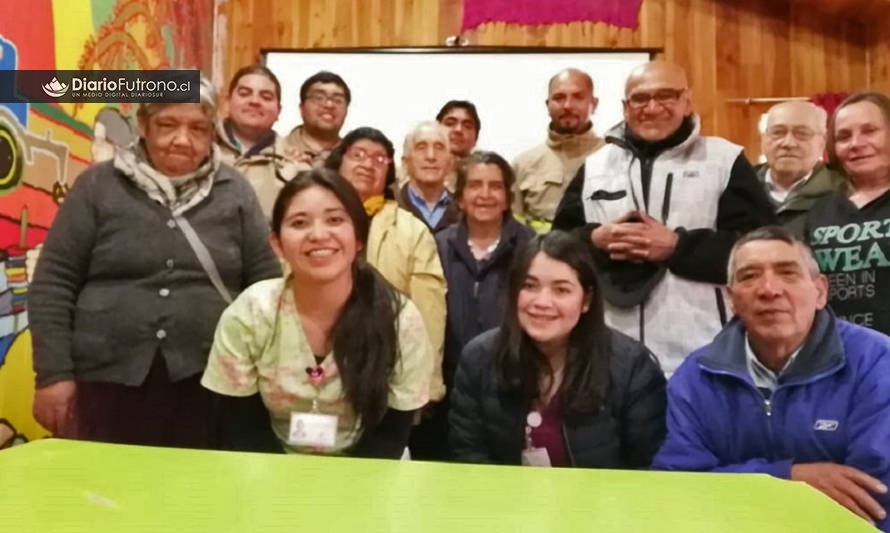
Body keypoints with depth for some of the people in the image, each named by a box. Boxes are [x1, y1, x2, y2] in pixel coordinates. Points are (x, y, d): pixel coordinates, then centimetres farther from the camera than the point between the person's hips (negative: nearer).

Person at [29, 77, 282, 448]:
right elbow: (53, 284, 2)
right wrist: (54, 374, -3)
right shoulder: (98, 186, 2)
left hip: (207, 384, 1)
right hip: (107, 381, 0)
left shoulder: (235, 192, 4)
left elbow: (266, 286, 4)